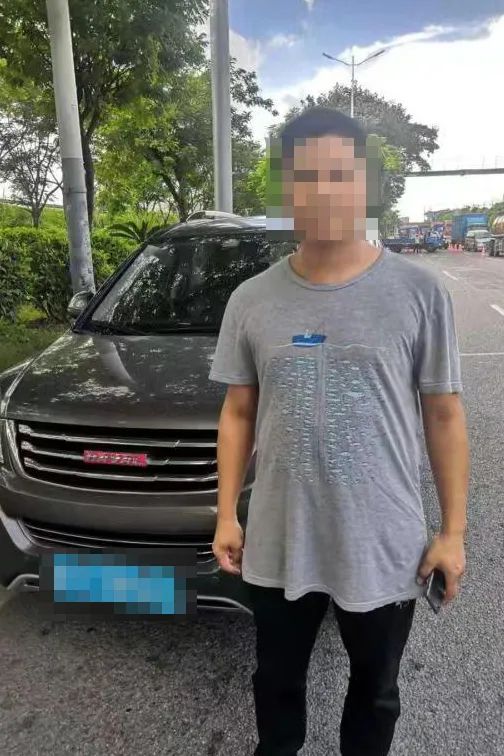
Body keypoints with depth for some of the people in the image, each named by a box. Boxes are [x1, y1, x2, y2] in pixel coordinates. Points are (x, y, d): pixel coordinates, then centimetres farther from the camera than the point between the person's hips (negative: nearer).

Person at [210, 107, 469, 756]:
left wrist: (453, 532, -4)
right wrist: (226, 515, 2)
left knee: (374, 691, 25)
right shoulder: (252, 301, -2)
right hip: (278, 545, 2)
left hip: (387, 548, -1)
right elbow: (238, 415, 3)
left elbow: (444, 417, -4)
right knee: (276, 682, 26)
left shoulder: (419, 292, -9)